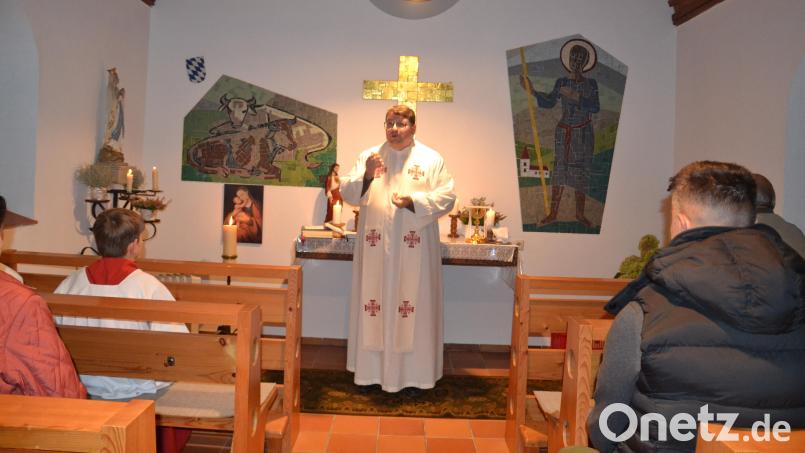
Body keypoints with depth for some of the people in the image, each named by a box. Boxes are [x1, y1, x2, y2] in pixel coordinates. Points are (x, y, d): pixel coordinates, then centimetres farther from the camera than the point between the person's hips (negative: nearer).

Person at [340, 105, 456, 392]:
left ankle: (413, 370, 14)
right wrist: (366, 175, -15)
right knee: (373, 304, 5)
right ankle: (372, 368, 17)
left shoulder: (431, 160, 5)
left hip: (414, 248, -1)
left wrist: (413, 201, -16)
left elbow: (446, 197, -2)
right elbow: (347, 193, 3)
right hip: (375, 246, 2)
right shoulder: (368, 156, 9)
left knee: (415, 305, 2)